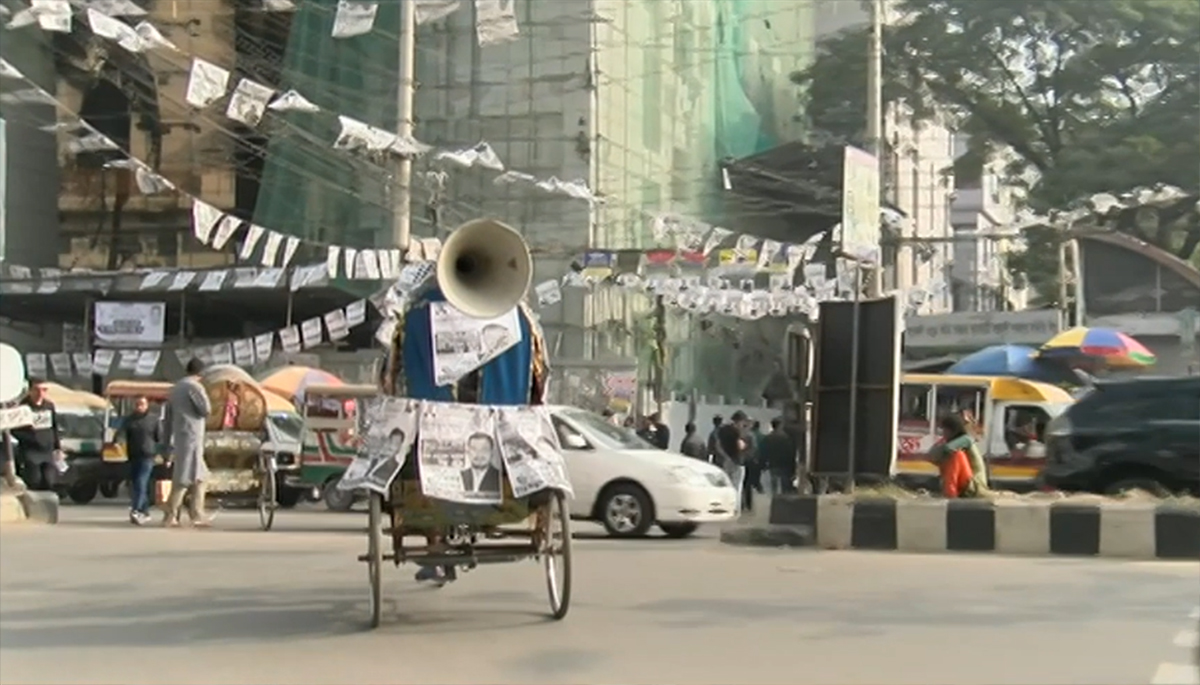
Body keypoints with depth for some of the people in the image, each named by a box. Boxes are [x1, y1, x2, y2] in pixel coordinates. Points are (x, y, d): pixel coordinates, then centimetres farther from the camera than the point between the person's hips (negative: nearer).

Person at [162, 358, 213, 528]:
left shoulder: (175, 389, 18)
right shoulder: (194, 387, -9)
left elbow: (168, 418, 19)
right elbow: (206, 409, -13)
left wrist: (169, 445, 20)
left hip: (179, 438, 9)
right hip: (191, 437, -9)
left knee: (199, 477, 13)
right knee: (184, 479, -8)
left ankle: (197, 515, 10)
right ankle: (170, 516, -8)